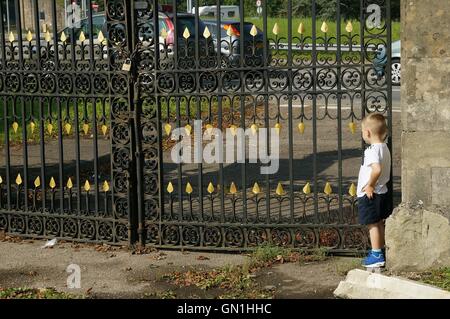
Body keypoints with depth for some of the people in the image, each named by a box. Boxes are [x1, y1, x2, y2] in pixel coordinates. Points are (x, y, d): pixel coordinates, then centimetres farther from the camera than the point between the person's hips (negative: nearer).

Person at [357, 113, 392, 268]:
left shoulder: (373, 150, -21)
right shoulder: (384, 147, 9)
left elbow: (377, 169, -37)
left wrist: (370, 185, -24)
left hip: (370, 195, -10)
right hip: (382, 192, 10)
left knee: (373, 224, -2)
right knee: (379, 224, 18)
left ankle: (377, 256, 3)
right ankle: (380, 252, 28)